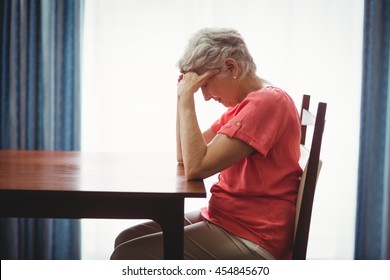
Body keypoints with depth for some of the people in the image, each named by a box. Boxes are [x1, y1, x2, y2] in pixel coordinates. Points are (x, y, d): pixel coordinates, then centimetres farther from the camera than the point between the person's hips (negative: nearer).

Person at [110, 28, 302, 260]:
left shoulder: (267, 102, -18)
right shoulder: (244, 103, 14)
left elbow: (196, 166, -23)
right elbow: (184, 156, 16)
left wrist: (187, 98, -16)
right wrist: (182, 95, 7)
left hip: (251, 239, -10)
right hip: (223, 219, 10)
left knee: (128, 256, -16)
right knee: (127, 240, 5)